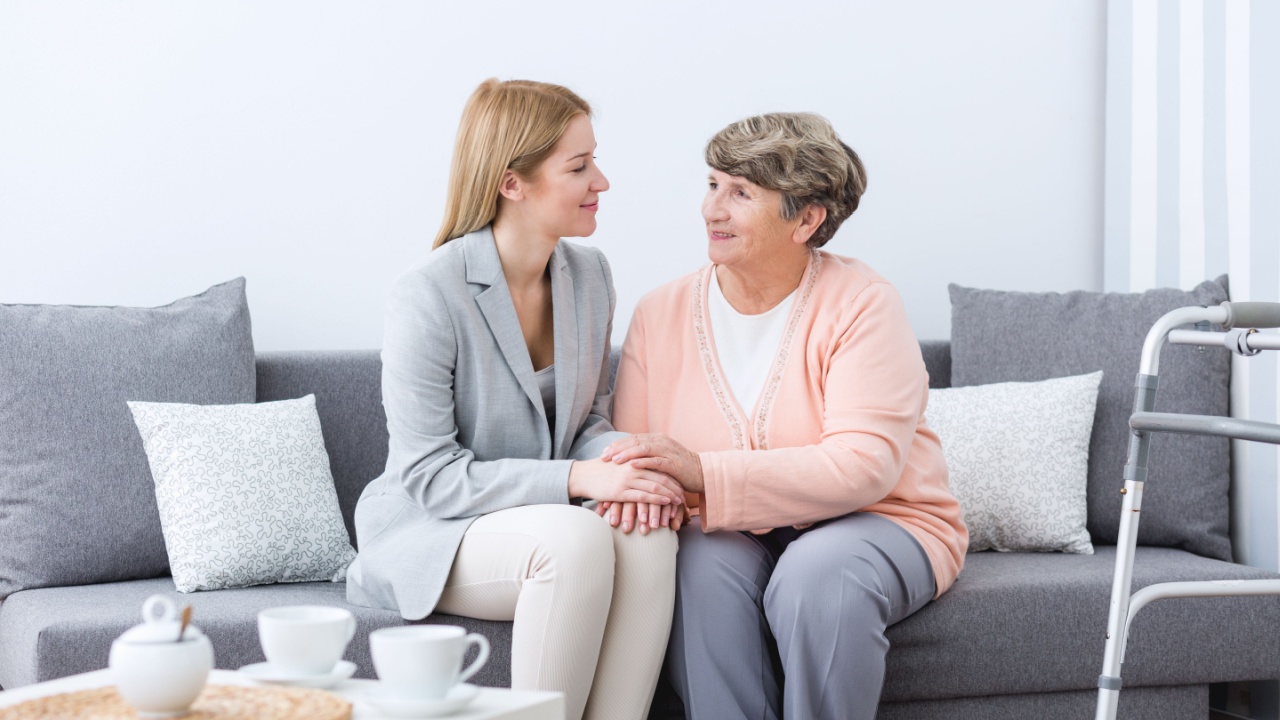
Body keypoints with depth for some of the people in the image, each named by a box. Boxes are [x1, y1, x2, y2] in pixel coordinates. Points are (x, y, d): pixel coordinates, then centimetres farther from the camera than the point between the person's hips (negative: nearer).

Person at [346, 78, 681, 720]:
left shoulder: (589, 276, 4)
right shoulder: (428, 297, -18)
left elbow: (590, 421, 11)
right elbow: (430, 476, -19)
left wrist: (625, 460, -15)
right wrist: (576, 478, -29)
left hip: (550, 515, 6)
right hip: (431, 532, -6)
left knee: (649, 537, -27)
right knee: (576, 540, -35)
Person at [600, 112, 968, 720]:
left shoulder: (861, 304, -11)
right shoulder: (661, 314, 3)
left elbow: (863, 466, -23)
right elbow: (627, 452, 2)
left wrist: (705, 474, -31)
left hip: (877, 522, -2)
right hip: (733, 535, 3)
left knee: (817, 573, -35)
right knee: (703, 564, -31)